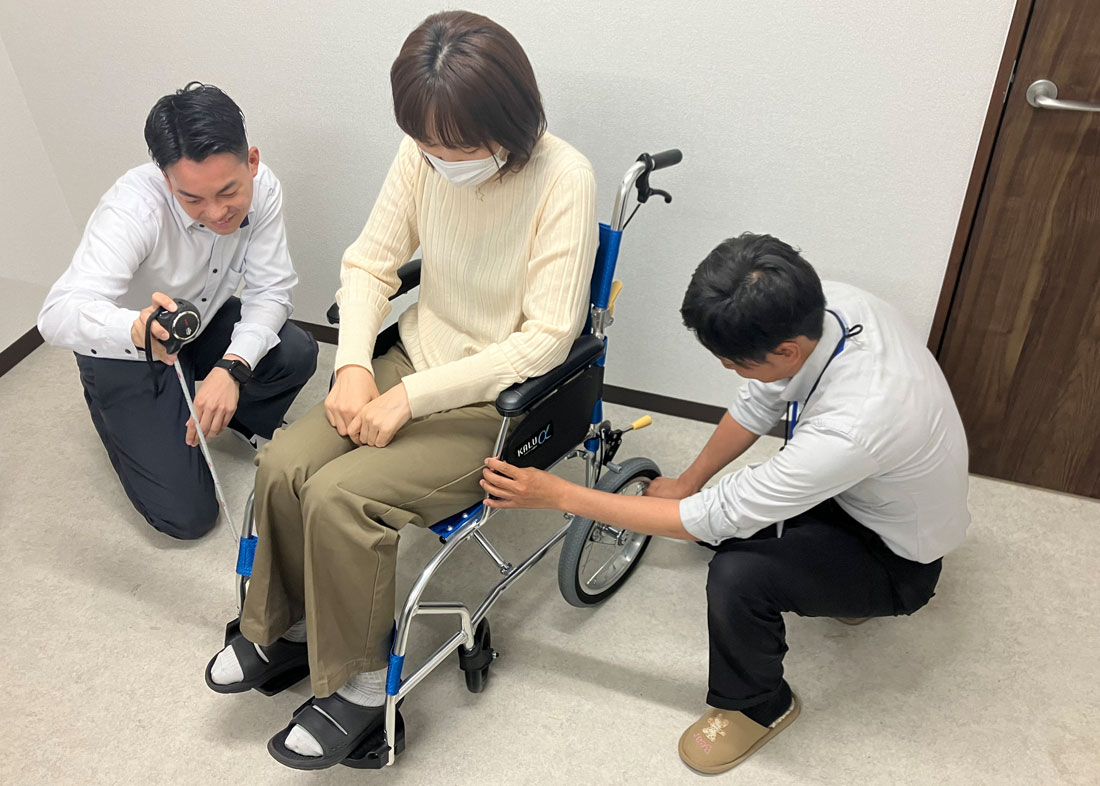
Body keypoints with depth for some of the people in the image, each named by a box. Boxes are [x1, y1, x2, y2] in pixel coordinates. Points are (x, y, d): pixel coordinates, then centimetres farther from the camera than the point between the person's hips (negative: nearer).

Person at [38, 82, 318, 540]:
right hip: (125, 350, -4)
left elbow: (270, 291, -18)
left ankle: (246, 423, 8)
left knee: (296, 352, -27)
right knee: (187, 516, -8)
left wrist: (232, 368, -36)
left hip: (205, 323, 4)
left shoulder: (261, 189, -22)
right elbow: (58, 316, -45)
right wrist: (137, 328, -67)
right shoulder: (133, 208, -36)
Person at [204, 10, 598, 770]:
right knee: (284, 464, -11)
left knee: (340, 495, -21)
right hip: (414, 363, 6)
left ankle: (359, 683, 3)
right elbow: (369, 263, 3)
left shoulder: (563, 180, -24)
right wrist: (353, 366, -13)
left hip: (503, 401, -5)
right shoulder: (424, 155, -8)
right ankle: (284, 627, 17)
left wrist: (411, 396, -22)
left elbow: (545, 339, -23)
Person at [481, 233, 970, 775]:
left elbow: (716, 518, -33)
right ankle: (842, 584, 25)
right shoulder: (821, 303, -22)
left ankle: (757, 707, 2)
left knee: (737, 575, -29)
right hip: (848, 487, 8)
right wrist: (687, 482, 6)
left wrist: (558, 495, -29)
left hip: (898, 561, -7)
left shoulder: (853, 424, -43)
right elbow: (761, 401, -3)